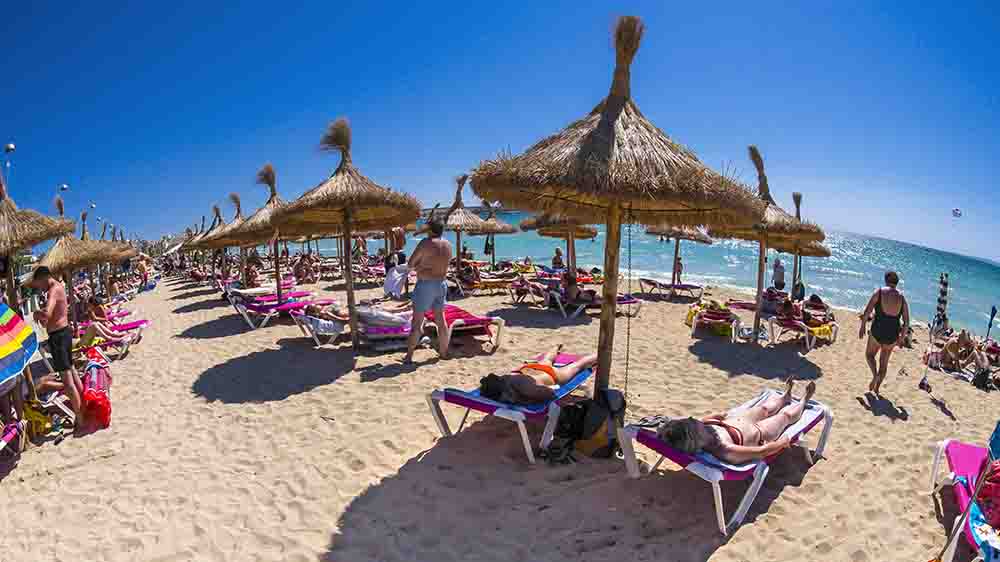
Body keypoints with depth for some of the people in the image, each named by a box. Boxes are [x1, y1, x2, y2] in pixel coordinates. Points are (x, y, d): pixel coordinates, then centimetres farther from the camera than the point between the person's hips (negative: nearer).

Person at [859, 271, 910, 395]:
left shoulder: (879, 292, -5)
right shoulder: (902, 297, 3)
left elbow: (867, 312, -11)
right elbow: (906, 323, 2)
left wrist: (862, 327, 0)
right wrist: (901, 337, 14)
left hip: (877, 332, -3)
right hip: (893, 335, 3)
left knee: (869, 354, 20)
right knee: (884, 362, 18)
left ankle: (875, 375, -5)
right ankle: (877, 388, 21)